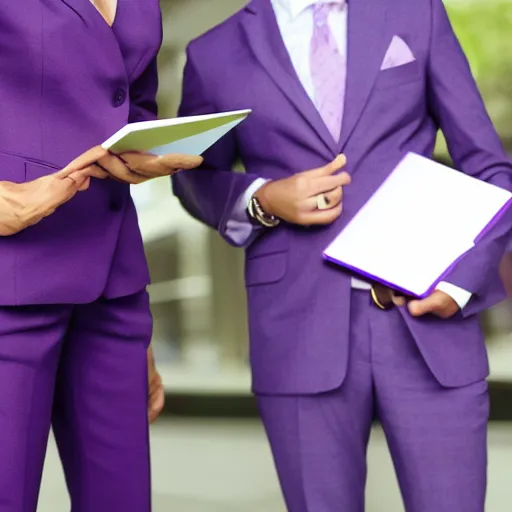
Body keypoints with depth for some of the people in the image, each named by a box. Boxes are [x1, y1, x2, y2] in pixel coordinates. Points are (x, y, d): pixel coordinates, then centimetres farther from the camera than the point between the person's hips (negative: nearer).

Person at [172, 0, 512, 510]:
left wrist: (465, 276, -8)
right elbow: (195, 180, 20)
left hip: (428, 321, 1)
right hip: (303, 331, 0)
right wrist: (264, 201, -2)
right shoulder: (217, 54, 7)